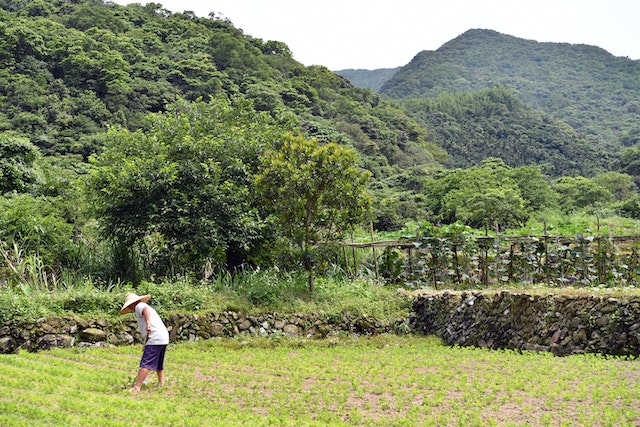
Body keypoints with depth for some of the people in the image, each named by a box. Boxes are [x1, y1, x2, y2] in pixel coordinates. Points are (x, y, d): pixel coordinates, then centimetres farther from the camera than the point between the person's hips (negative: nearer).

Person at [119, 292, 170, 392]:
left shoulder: (139, 306, 1)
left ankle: (137, 387, -13)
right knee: (159, 364, 24)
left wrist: (148, 323, -39)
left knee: (145, 364, -11)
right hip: (164, 338, 10)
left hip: (155, 339, -10)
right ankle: (161, 383, 33)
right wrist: (146, 345, 32)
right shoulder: (146, 307, 29)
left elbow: (146, 310, -26)